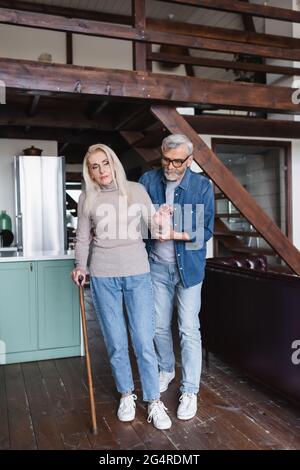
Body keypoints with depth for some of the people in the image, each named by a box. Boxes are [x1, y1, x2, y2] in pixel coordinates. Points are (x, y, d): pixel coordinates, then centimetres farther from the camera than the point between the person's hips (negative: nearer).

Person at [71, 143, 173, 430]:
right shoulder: (87, 199, 5)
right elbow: (82, 239, 10)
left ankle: (154, 402, 15)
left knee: (144, 342, -1)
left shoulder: (136, 190, 4)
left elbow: (153, 224, 11)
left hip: (138, 274, 0)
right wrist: (80, 267, -2)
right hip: (103, 277, 1)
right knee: (116, 343, 7)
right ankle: (126, 395, 28)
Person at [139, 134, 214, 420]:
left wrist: (174, 234, -21)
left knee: (189, 330, 1)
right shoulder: (148, 181, -3)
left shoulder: (202, 187, -9)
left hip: (188, 266, -2)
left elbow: (205, 231, -10)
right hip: (157, 265, 3)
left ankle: (190, 390, 16)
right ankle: (166, 370, 40)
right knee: (159, 326, 15)